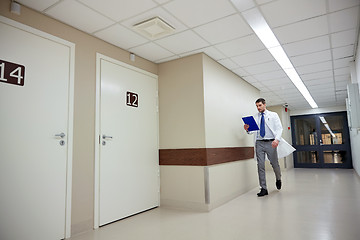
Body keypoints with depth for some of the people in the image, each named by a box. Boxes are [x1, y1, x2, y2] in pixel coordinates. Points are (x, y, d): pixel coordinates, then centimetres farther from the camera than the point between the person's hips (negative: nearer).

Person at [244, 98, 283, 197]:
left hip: (270, 143, -1)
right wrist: (247, 129, -16)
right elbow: (252, 130, 8)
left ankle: (278, 179, 39)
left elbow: (279, 128, -1)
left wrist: (277, 139, -18)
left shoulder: (273, 115, 8)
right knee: (260, 166, -1)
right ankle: (263, 189, 6)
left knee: (274, 163, 7)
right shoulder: (255, 117, 13)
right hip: (259, 143, 2)